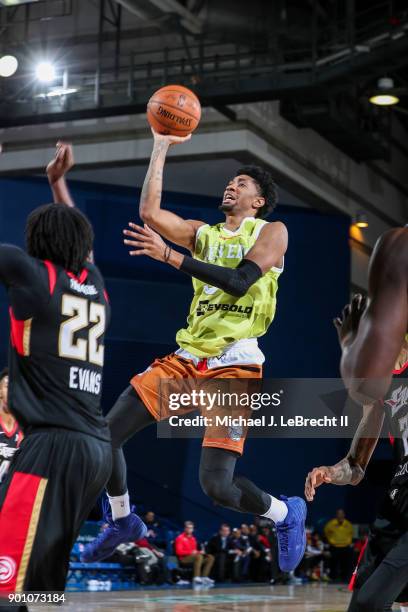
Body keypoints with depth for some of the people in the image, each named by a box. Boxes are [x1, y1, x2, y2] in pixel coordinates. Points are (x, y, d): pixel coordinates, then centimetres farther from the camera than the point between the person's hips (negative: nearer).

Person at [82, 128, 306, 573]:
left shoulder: (271, 232, 0)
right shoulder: (203, 233, 16)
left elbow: (239, 281, -16)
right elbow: (148, 212, 2)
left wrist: (169, 255, -21)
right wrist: (161, 146, 2)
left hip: (234, 365, -6)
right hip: (187, 358, 6)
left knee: (216, 485, -15)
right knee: (105, 437, -4)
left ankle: (286, 514, 16)